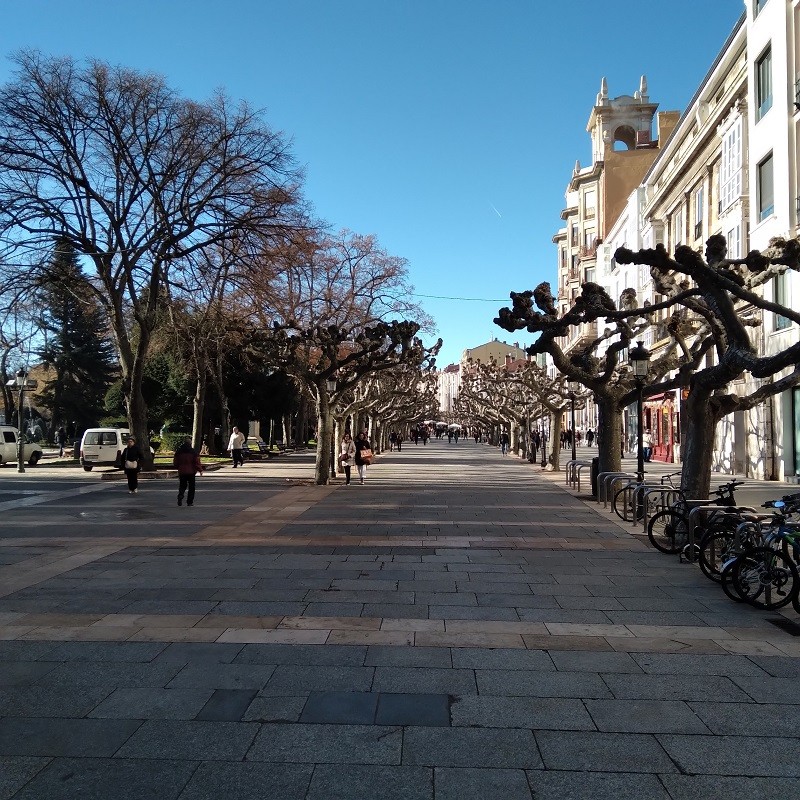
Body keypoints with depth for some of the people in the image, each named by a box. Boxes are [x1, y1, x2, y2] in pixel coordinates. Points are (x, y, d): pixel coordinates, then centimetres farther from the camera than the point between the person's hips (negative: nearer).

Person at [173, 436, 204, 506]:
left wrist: (178, 468, 25)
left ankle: (180, 496, -14)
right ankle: (190, 502, 4)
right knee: (191, 487, 7)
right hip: (191, 472, -2)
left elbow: (175, 462, 7)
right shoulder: (193, 451, -7)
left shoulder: (178, 451, 2)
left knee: (182, 486, 13)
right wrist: (200, 470, -1)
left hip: (181, 472, 2)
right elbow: (197, 461, -9)